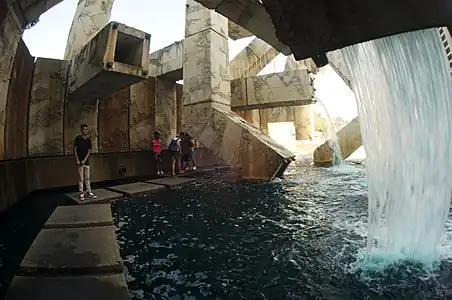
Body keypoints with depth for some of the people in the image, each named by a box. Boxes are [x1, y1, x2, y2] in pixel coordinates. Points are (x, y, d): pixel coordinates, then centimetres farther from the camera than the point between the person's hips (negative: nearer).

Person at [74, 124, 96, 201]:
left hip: (86, 162, 4)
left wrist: (84, 160, -7)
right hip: (80, 162, -4)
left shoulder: (88, 140, 7)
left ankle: (89, 192, 16)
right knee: (81, 178, 1)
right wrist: (77, 160, -11)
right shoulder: (78, 138, -4)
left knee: (87, 178, 10)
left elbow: (89, 151, 4)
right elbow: (75, 149, -5)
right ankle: (81, 193, 9)